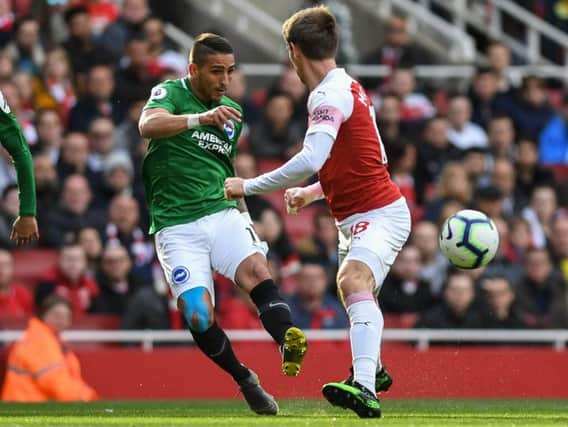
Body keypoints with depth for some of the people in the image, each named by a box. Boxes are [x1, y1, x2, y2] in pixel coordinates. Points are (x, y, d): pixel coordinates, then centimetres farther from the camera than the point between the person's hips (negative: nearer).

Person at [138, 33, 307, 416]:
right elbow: (148, 125, -25)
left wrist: (246, 217, 23)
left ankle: (290, 346, -47)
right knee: (199, 316, -16)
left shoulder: (233, 112, 18)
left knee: (256, 270, -28)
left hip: (222, 213, 4)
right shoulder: (170, 93, -1)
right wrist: (200, 118, -41)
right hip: (176, 226, -4)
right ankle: (246, 381, 5)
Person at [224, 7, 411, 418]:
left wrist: (249, 186, -26)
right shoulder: (348, 88, 12)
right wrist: (312, 192, 31)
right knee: (355, 290, 31)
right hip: (358, 217, 11)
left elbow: (311, 160, -33)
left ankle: (364, 389, -52)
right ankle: (372, 369, 58)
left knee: (353, 281, -34)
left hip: (379, 214, -11)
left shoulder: (330, 95, -19)